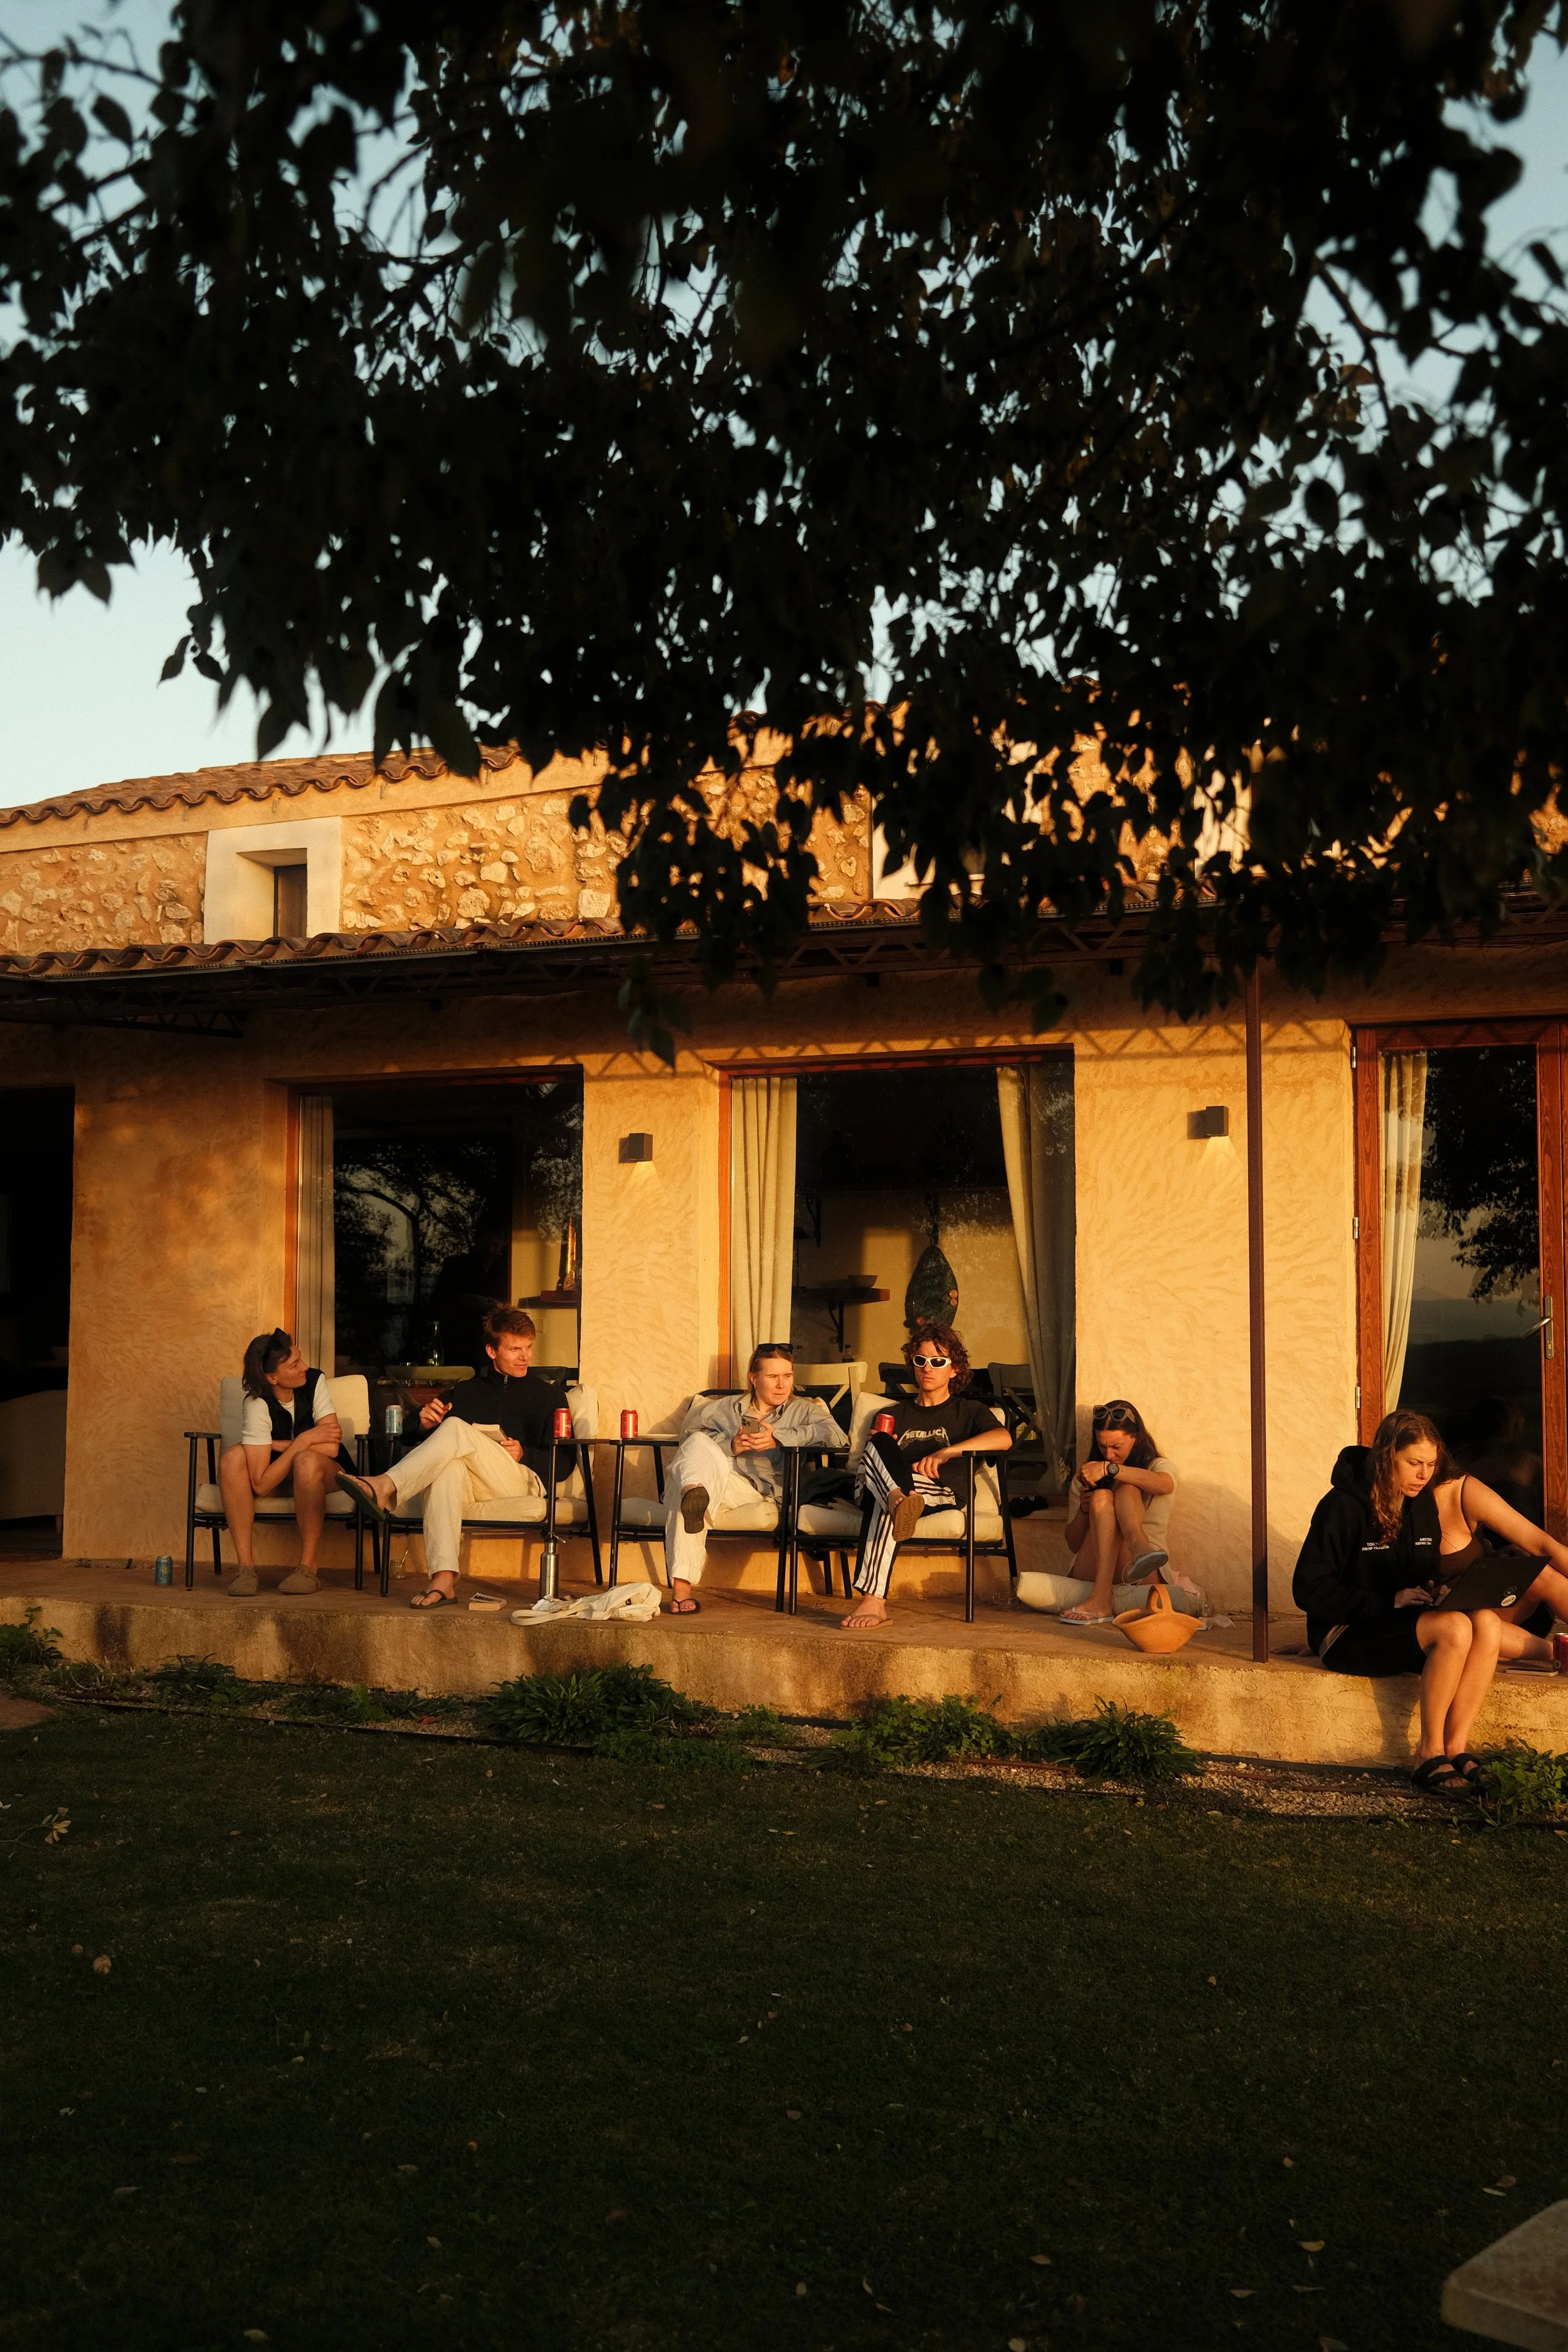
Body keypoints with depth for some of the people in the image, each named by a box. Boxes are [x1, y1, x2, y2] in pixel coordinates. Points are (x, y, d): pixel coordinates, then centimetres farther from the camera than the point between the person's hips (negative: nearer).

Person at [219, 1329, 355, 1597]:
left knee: (307, 1460, -36)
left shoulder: (316, 1381, -17)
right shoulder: (257, 1405, -22)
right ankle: (245, 1566, -26)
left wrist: (275, 1445, -20)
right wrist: (304, 1440, -27)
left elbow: (331, 1448, -25)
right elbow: (261, 1484, -27)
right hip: (277, 1479, 0)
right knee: (232, 1457, -29)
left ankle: (308, 1567, -24)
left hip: (324, 1474, 0)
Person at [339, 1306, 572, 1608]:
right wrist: (428, 1425, -4)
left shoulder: (549, 1395, 19)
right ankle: (443, 1579, -51)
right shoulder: (468, 1391, 27)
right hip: (470, 1484, 2)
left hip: (524, 1480, -2)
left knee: (457, 1429, -28)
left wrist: (525, 1454, -6)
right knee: (449, 1466, -38)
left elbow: (565, 1465, 11)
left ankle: (386, 1487, -43)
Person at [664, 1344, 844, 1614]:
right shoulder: (724, 1409, 32)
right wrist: (730, 1445, -5)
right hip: (716, 1473, 2)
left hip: (759, 1488, -2)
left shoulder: (804, 1410, 25)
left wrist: (779, 1438, -11)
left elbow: (835, 1434, 1)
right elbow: (690, 1434, 14)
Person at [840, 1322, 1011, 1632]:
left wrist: (946, 1453, -15)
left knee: (885, 1501, -39)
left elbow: (1003, 1438, -2)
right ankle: (901, 1502, -67)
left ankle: (873, 1601, -57)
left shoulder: (968, 1411, 23)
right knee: (878, 1444, -32)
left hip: (944, 1491, -3)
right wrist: (878, 1449, 0)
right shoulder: (895, 1414, 36)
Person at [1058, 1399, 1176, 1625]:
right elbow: (1073, 1544, 14)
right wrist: (1083, 1510, -5)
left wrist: (1109, 1468, -24)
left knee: (1127, 1487, -19)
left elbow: (1165, 1485, -16)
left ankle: (1138, 1546, -55)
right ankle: (1100, 1603, -47)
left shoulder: (1158, 1466, 13)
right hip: (1090, 1574, 1)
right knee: (1101, 1497, -25)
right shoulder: (1086, 1477, 19)